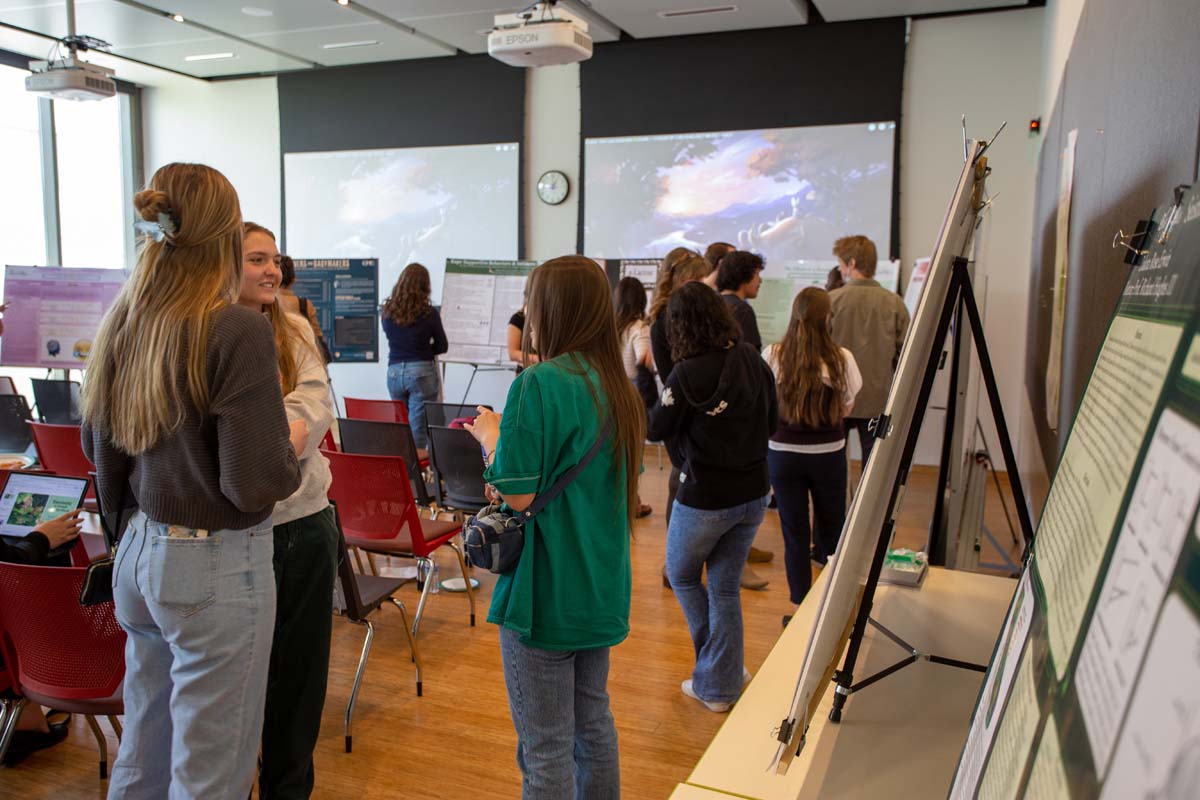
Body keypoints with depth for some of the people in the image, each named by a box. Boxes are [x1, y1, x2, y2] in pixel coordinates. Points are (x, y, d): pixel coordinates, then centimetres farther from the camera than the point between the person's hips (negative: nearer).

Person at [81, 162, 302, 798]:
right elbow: (256, 484, -20)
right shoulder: (237, 329, -19)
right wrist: (290, 446, -1)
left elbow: (97, 445, 15)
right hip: (215, 564, -7)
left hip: (138, 554, 7)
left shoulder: (122, 324, 3)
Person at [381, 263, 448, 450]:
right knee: (418, 433, -3)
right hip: (421, 372, -4)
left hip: (394, 372, 4)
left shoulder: (388, 311, 2)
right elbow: (442, 347, 1)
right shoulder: (428, 313, -9)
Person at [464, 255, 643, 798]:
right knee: (593, 723, 22)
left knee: (546, 748, 5)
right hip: (601, 589, 8)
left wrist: (491, 437, -3)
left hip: (546, 592, -8)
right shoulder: (617, 386, 5)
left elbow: (517, 495, -19)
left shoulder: (540, 383, -18)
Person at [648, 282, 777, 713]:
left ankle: (718, 679, 26)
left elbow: (657, 428, -10)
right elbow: (772, 421, 10)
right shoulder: (754, 362, -2)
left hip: (706, 497, -6)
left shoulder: (689, 374, -21)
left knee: (682, 575, 20)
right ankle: (720, 684, 25)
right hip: (753, 494, 6)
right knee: (725, 587, 17)